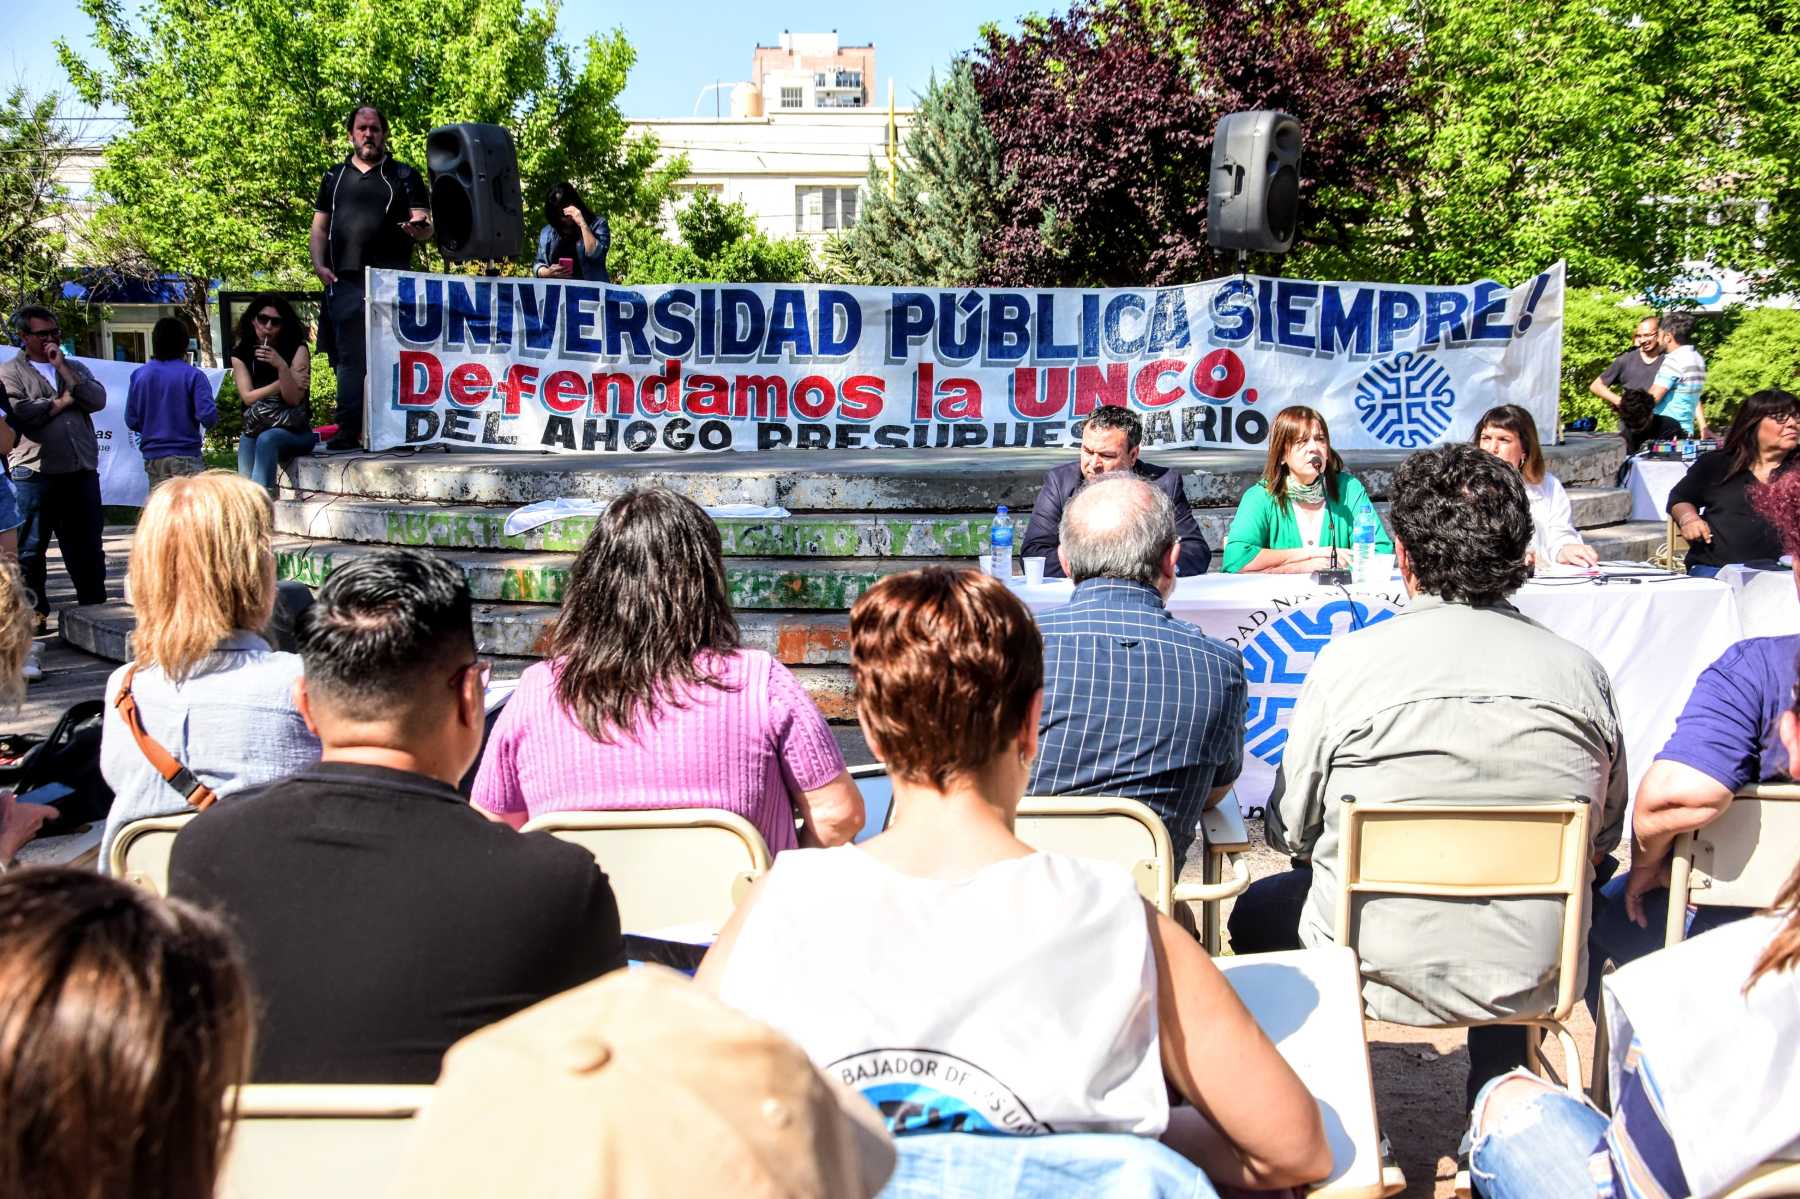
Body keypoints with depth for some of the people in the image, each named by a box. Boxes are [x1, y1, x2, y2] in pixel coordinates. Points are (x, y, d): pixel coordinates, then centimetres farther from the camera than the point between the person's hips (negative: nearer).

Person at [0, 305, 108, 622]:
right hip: (35, 473, -4)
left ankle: (95, 605, 16)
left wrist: (63, 367, -3)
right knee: (30, 547, 2)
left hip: (82, 469, 4)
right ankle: (34, 612, 9)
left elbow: (98, 400, 0)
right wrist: (61, 402, -3)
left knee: (88, 545, 8)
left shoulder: (74, 368, 18)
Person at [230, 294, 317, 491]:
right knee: (246, 441, -28)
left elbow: (293, 399, -11)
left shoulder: (298, 349, -3)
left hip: (295, 432, -4)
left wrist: (282, 367, -26)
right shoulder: (241, 353, 6)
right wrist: (282, 383, -10)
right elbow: (248, 397, -3)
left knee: (267, 439, -33)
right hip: (255, 430, 4)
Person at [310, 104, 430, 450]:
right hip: (343, 281, 3)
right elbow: (320, 227, 19)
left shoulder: (405, 176, 10)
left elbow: (425, 227, 4)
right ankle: (348, 431, 2)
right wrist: (319, 265, 4)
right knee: (347, 358, 0)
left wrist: (418, 227, -20)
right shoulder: (335, 177, 19)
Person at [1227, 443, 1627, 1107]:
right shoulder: (1580, 671, -7)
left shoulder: (1348, 661, -16)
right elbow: (1604, 836, 7)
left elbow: (1290, 829, -5)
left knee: (1256, 912, 27)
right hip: (1534, 982, 3)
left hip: (1382, 974, -3)